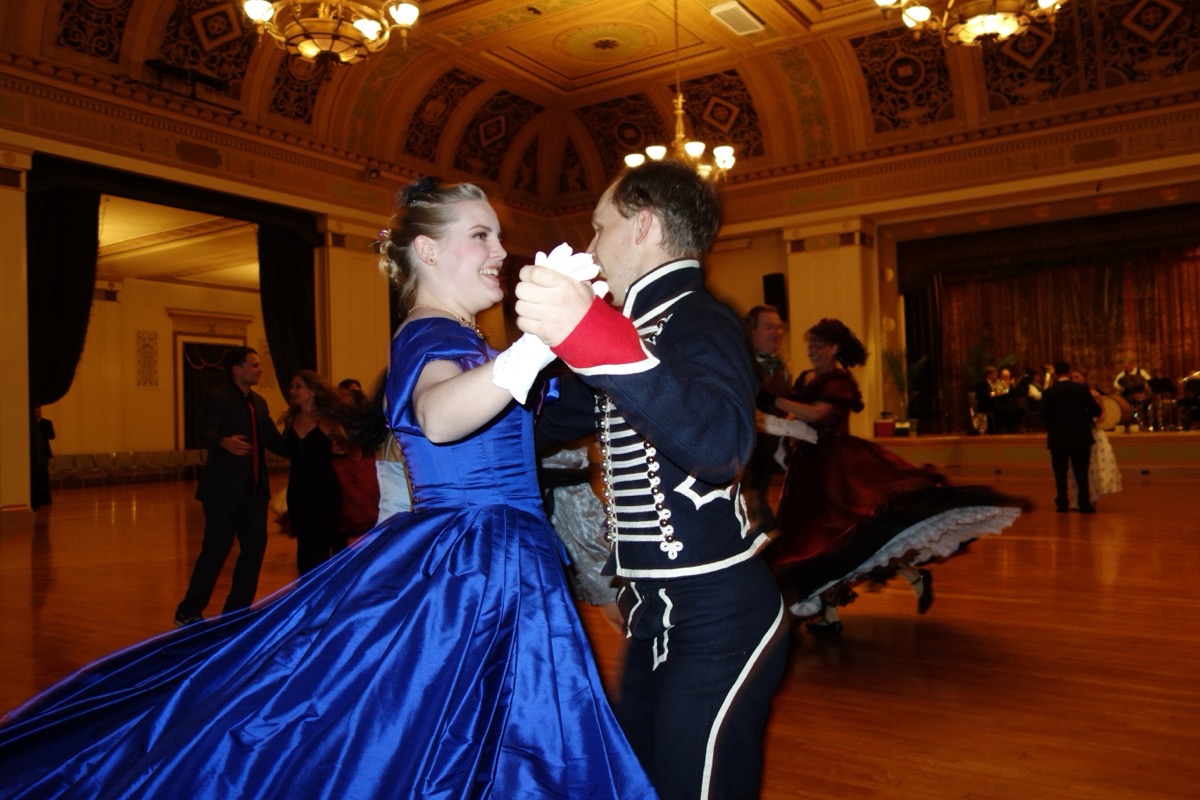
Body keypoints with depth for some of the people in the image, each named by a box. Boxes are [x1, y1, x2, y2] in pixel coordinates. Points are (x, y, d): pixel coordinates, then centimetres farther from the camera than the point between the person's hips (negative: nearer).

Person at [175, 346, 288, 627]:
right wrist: (224, 442, -46)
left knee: (255, 546, 8)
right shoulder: (216, 398, -9)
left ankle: (237, 609, 21)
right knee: (216, 550, -2)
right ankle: (188, 612, 15)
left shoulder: (259, 402, 15)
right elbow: (206, 434, -24)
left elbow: (273, 440, 16)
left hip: (254, 488, 7)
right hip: (224, 489, -7)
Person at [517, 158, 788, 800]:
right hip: (655, 613, 10)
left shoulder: (697, 324, -18)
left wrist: (591, 334, -49)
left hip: (715, 619, -10)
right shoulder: (643, 330, 12)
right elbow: (550, 416, 22)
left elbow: (721, 443, -40)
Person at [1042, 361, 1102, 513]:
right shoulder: (1082, 389, -4)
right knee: (1081, 471, 6)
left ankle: (1062, 504, 5)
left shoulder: (1048, 393, -6)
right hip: (1080, 436, 1)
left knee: (1060, 472, 6)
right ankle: (1084, 504, 3)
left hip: (1057, 438, -1)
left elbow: (1044, 416, -6)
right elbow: (1096, 410, -1)